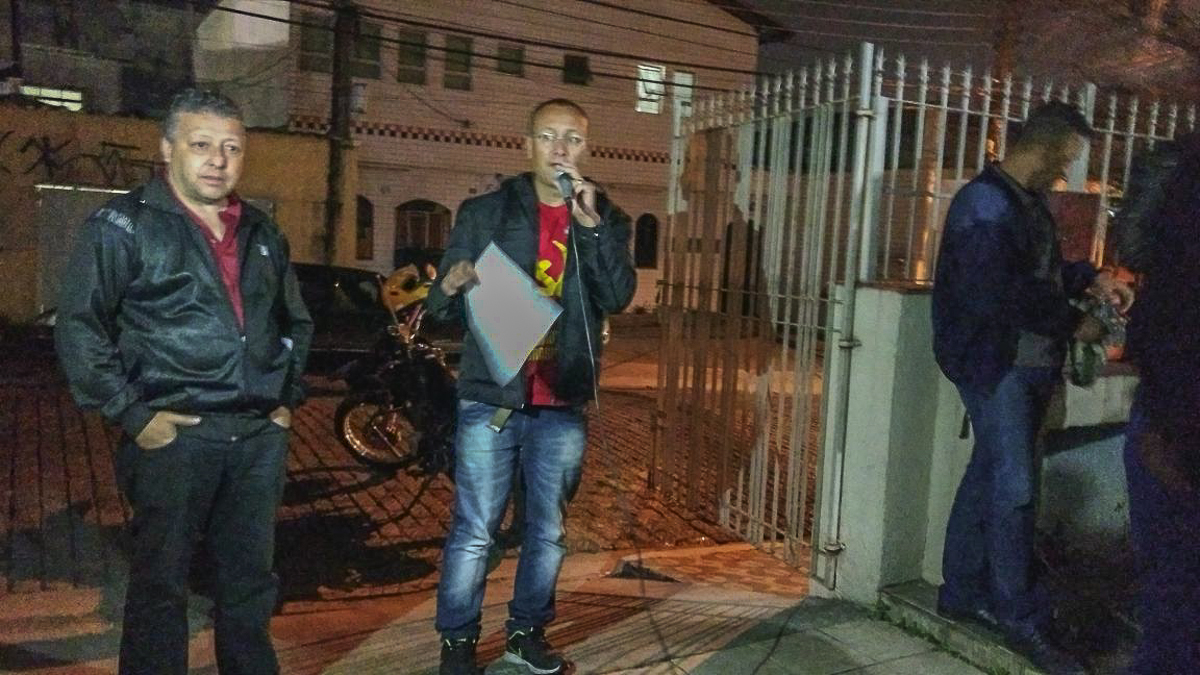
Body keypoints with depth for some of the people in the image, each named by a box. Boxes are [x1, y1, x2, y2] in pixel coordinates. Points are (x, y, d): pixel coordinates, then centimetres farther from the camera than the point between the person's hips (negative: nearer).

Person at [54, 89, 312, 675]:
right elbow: (78, 329, -8)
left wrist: (289, 397, 15)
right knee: (160, 586, 6)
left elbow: (296, 323, 25)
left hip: (259, 437, 5)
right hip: (174, 436, -5)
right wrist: (131, 414, -12)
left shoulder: (263, 234, 14)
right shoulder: (123, 226, -3)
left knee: (251, 581, 15)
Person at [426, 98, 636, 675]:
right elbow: (439, 306, 0)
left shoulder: (606, 220, 6)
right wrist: (452, 287, -23)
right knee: (474, 532, 3)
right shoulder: (484, 212, 2)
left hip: (562, 406, 2)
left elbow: (617, 297, -10)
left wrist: (591, 225, -19)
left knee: (547, 531, 14)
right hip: (491, 398, -2)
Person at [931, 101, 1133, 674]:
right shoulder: (985, 205, -17)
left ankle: (962, 591, 26)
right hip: (992, 363, -10)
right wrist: (1073, 324, -15)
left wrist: (1091, 278, 9)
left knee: (989, 475, 14)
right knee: (1014, 486, -5)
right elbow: (997, 298, -24)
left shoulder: (1028, 201, 14)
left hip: (1029, 362, 10)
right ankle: (1021, 622, 6)